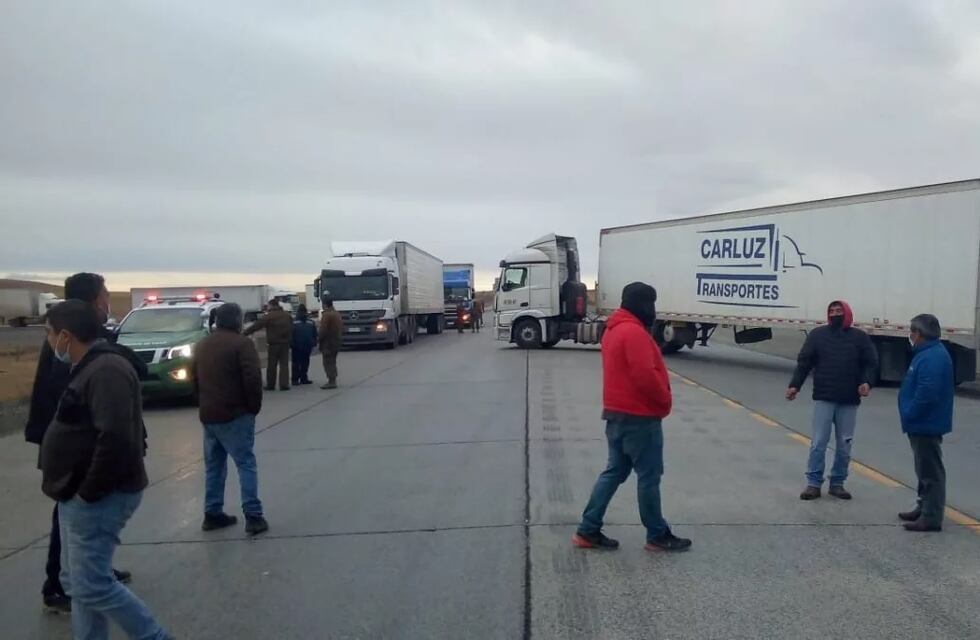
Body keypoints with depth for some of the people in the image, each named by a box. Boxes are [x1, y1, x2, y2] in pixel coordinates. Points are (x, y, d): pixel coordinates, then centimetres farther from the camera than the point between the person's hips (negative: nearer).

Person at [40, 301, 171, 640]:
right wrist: (78, 490, 15)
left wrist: (89, 492, -22)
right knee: (77, 582, 16)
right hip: (79, 495, 10)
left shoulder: (106, 370, -21)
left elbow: (115, 439, -31)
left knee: (91, 586, -5)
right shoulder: (91, 367, 12)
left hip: (98, 498, -10)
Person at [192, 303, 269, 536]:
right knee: (246, 464, -4)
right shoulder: (241, 343, -10)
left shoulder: (203, 345, 15)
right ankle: (253, 516, -7)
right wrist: (254, 406, -6)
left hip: (208, 415, 7)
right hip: (235, 414, -7)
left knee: (213, 466, 15)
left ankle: (212, 514, 17)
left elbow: (195, 379, 21)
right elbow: (253, 380, -18)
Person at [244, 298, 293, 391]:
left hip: (273, 343, -4)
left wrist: (245, 333, -9)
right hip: (285, 343, 4)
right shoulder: (287, 315, 8)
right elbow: (291, 329, 11)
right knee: (284, 364, 6)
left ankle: (270, 385, 11)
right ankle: (284, 385, 1)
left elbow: (256, 325, -12)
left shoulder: (268, 316, -10)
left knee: (271, 365, 6)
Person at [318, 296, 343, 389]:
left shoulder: (326, 315, -16)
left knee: (328, 363, -6)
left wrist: (318, 339, -7)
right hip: (336, 342, 9)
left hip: (328, 343, -9)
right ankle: (333, 380, 20)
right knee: (332, 362, 16)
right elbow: (341, 328, 17)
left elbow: (323, 330, -20)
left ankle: (331, 382, -8)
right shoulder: (337, 314, 14)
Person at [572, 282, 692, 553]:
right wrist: (665, 400, -8)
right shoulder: (634, 332, -19)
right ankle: (657, 536, 13)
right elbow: (645, 375, -25)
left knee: (614, 471, 13)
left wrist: (658, 399, 15)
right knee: (649, 476, 2)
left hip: (617, 413, 10)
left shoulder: (614, 329, 15)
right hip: (639, 416, -10)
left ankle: (588, 531, 13)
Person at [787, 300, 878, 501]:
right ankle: (814, 484, 5)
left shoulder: (859, 337, 6)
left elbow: (871, 363, 4)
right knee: (818, 443, -2)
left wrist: (866, 382, -15)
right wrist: (795, 385, -7)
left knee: (844, 445, 8)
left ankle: (837, 483, 20)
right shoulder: (817, 334, 4)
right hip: (823, 398, -1)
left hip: (849, 401, 1)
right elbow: (804, 362, 3)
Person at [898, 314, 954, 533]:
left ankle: (931, 518, 1)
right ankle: (923, 508, 30)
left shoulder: (932, 357, -22)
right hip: (923, 423, 11)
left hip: (926, 424, -11)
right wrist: (910, 416, 16)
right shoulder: (929, 353, 12)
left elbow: (926, 394, -30)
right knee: (925, 470, 19)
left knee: (931, 471, -4)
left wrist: (909, 415, -18)